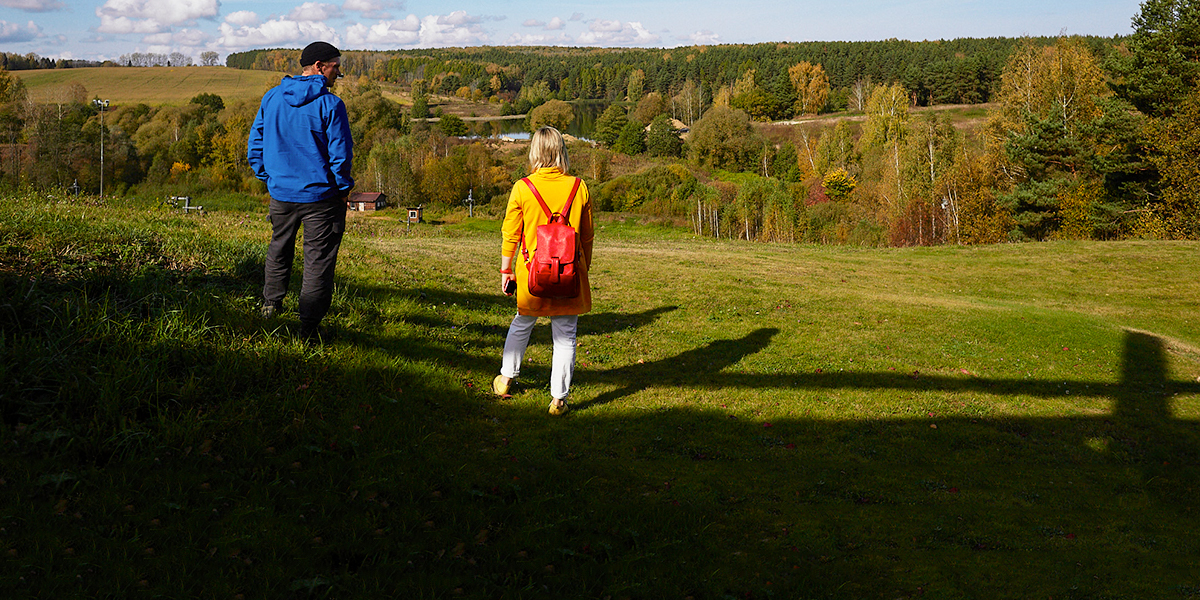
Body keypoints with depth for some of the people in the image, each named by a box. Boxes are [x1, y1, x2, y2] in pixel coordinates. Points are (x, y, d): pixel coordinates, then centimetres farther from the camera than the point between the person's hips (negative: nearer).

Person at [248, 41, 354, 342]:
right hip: (321, 195, -5)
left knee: (279, 248, 28)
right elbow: (341, 153, -14)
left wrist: (267, 177, 17)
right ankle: (309, 328, 4)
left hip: (280, 192, 5)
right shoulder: (330, 105, -14)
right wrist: (343, 187, 1)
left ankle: (271, 302, 39)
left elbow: (255, 142, 8)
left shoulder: (272, 98, 3)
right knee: (318, 260, 3)